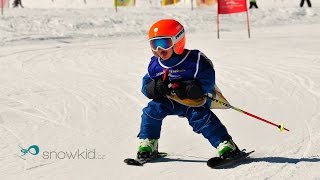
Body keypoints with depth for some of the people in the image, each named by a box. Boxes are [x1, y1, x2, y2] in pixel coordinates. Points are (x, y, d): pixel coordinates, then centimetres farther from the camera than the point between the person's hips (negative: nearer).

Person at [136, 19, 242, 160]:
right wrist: (156, 87, -24)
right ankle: (148, 143, 1)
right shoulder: (155, 65, -2)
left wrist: (185, 88, -35)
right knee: (152, 110, -14)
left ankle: (225, 143, -20)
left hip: (194, 102, -4)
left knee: (199, 116, -26)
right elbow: (146, 87, 1)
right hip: (169, 101, 4)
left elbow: (207, 81, -23)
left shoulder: (195, 60, -18)